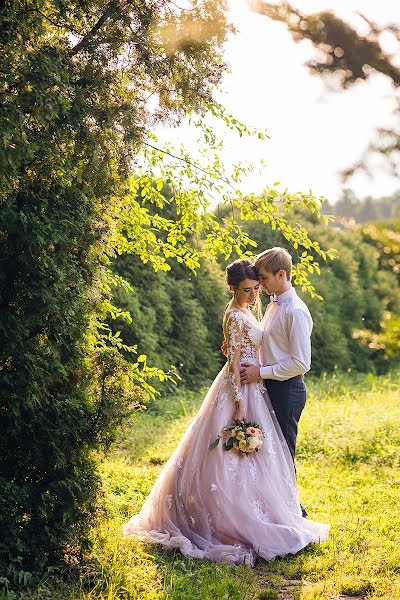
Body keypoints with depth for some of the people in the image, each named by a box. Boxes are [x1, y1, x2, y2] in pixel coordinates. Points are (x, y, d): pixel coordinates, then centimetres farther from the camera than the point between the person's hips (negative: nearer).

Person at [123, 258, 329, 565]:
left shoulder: (243, 311, 12)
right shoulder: (236, 316, -17)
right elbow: (234, 362, -21)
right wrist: (240, 403, -23)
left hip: (249, 385, 10)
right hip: (240, 388, -10)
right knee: (236, 460, -4)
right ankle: (239, 525, 2)